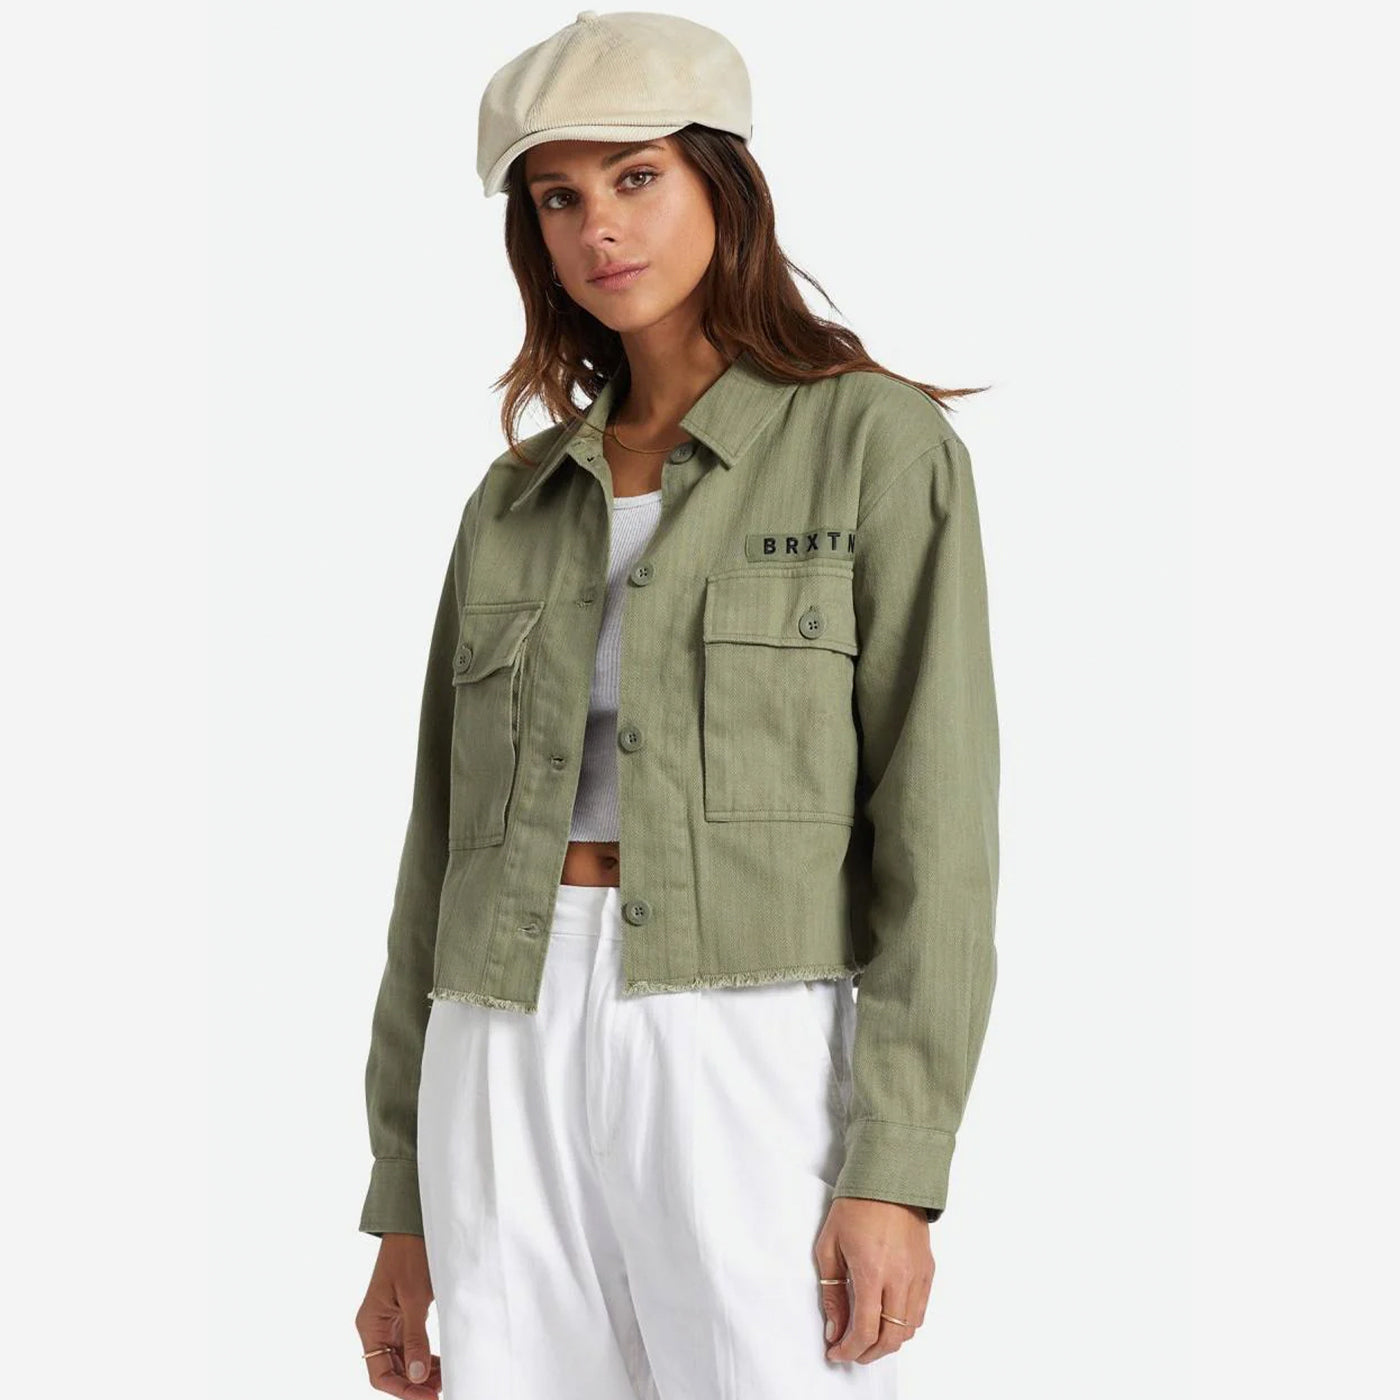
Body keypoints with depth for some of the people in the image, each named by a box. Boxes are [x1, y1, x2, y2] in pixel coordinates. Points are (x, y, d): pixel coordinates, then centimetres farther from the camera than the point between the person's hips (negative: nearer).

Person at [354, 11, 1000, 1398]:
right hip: (508, 1066, 5)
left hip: (754, 1059, -4)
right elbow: (450, 838, 14)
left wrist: (893, 1170, -14)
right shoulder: (520, 499, 14)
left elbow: (934, 824, -5)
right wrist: (405, 1204, 12)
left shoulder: (878, 445, 0)